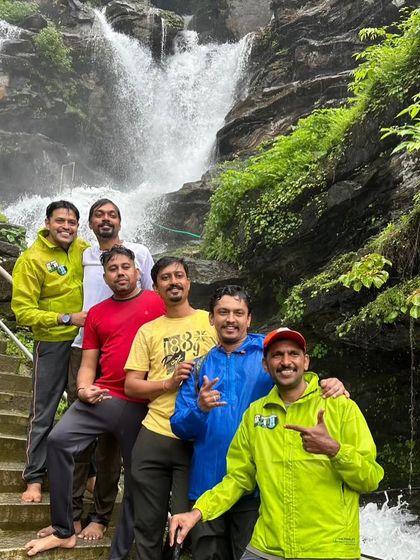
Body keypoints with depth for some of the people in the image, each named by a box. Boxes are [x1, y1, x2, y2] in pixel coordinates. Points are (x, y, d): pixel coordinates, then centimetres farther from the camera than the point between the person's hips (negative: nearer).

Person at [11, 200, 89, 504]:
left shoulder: (83, 249, -1)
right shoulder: (32, 259, -13)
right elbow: (23, 311, -15)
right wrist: (67, 318, -24)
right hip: (53, 343, -4)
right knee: (43, 414, 4)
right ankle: (34, 479, 18)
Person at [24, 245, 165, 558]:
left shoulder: (158, 303, 0)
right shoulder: (96, 313, 12)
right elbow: (88, 363, 12)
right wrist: (84, 390, -8)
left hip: (143, 405, -3)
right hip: (104, 397, 4)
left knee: (136, 477, 6)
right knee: (59, 440, -14)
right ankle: (63, 532, 2)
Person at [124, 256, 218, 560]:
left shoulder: (213, 321, 4)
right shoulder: (147, 331, 9)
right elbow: (131, 385, 5)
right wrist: (169, 383, -10)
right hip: (154, 437, 2)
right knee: (148, 523, 10)